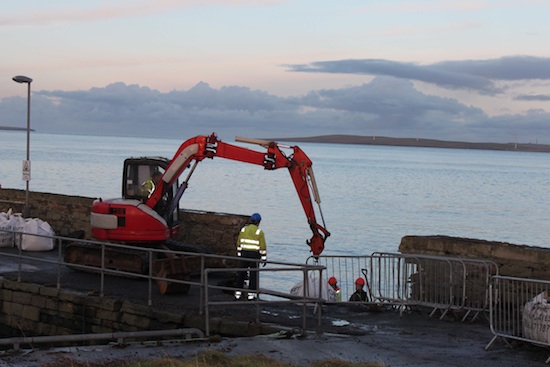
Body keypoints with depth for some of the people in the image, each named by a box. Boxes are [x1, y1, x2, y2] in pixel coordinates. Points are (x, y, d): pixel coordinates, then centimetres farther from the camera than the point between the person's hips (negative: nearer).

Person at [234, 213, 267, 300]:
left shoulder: (243, 230, 2)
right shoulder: (259, 232, -8)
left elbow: (239, 243, 6)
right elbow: (263, 246, -8)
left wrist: (239, 255, 15)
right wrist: (264, 259, -2)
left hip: (244, 254, 3)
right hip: (254, 255, -3)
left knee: (241, 273, 10)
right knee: (254, 274, 6)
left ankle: (238, 293, 11)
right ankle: (251, 293, 5)